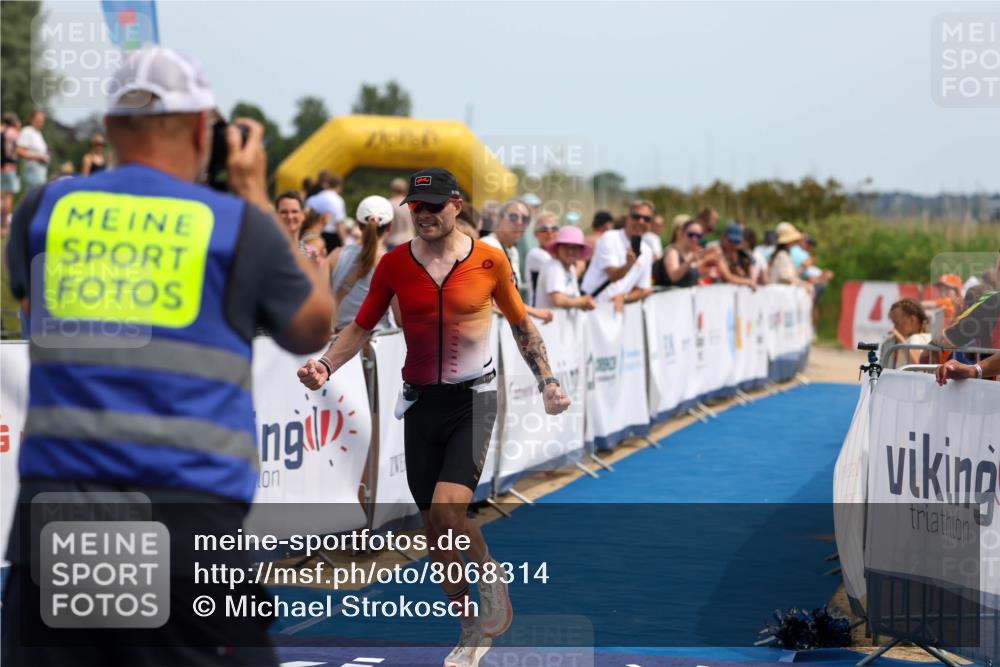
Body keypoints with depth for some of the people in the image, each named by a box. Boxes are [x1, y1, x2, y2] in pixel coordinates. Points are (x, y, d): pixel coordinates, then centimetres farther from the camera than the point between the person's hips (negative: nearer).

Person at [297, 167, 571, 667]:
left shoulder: (490, 260, -4)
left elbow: (520, 323, 9)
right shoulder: (394, 264, 0)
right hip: (421, 400, 3)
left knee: (447, 510, -23)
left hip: (473, 396, -3)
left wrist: (547, 381, 6)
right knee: (435, 530, 6)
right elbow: (361, 327, 6)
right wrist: (324, 366, -10)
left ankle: (492, 582, 6)